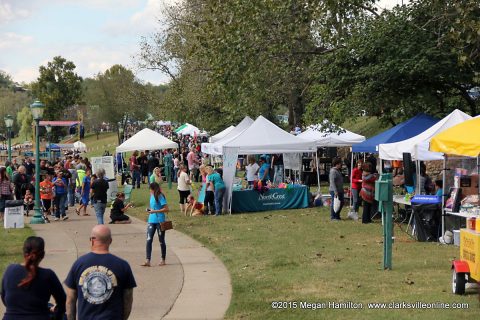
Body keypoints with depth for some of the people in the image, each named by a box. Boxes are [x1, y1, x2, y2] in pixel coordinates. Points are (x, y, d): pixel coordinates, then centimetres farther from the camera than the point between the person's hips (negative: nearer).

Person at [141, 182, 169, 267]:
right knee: (149, 240, -4)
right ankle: (147, 261, -6)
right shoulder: (152, 196, 10)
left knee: (161, 241, 7)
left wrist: (155, 211, -21)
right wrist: (149, 210, 7)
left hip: (160, 221, -7)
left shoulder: (160, 197, -13)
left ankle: (163, 260, 19)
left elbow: (166, 209, -18)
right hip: (151, 221, 7)